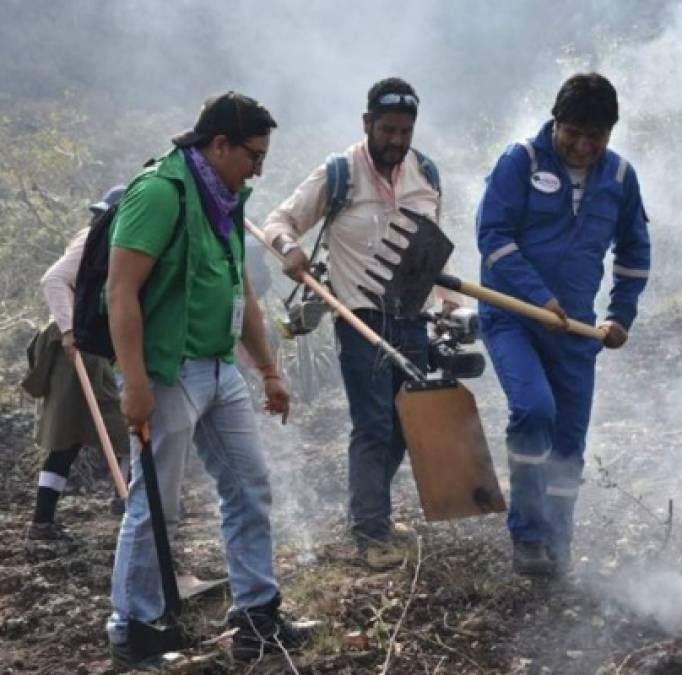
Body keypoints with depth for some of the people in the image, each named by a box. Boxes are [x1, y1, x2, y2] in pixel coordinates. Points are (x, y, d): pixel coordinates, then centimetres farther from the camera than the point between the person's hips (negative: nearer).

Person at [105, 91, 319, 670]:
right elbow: (122, 292, -19)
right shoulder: (160, 192, -15)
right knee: (155, 507, -1)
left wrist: (269, 370, 23)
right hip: (170, 375, -9)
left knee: (251, 488, 11)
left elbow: (241, 292, 22)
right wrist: (135, 384, -24)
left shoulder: (224, 202, 13)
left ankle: (257, 615, 21)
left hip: (220, 370, 9)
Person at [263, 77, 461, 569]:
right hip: (362, 321, -5)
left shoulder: (425, 174, 5)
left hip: (413, 319, 6)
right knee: (373, 427, -7)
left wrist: (449, 297, 9)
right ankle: (371, 533, 2)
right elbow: (280, 220, -5)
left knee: (406, 425, 12)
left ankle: (368, 511, 31)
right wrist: (290, 247, -26)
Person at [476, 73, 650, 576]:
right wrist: (540, 297, -19)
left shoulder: (620, 177, 5)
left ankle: (556, 550, 22)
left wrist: (622, 316, 13)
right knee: (534, 407, -26)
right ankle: (529, 535, -13)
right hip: (511, 317, -4)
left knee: (568, 442, 7)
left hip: (574, 327, 5)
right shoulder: (522, 161, -8)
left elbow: (634, 252, 18)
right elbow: (493, 234, -12)